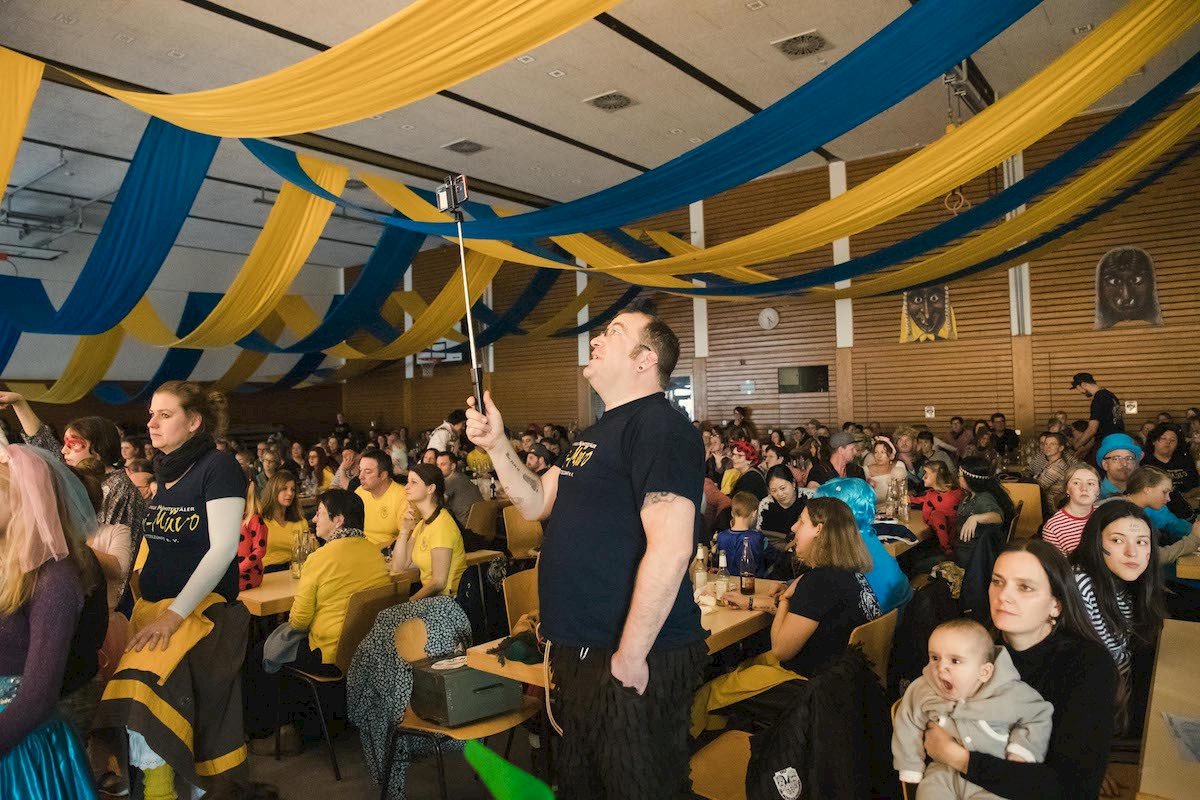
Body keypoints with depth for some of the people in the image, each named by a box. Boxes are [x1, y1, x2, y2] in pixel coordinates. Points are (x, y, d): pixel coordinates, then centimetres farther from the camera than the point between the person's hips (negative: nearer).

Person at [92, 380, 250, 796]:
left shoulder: (218, 466, -10)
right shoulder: (164, 469, 13)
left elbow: (223, 548, -16)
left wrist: (175, 614, -20)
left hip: (202, 605, -7)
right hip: (151, 603, 7)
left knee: (143, 687, -25)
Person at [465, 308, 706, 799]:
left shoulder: (660, 426, -18)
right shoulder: (600, 431, 14)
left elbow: (671, 548, -26)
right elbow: (536, 503, 17)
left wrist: (630, 657, -23)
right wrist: (496, 445, 3)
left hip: (633, 662, -10)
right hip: (581, 651, 10)